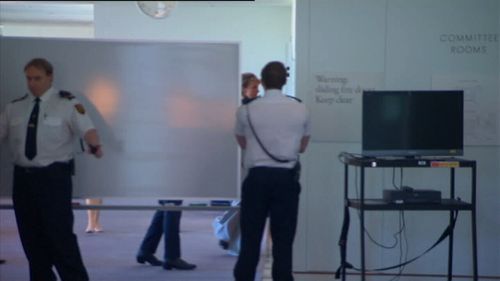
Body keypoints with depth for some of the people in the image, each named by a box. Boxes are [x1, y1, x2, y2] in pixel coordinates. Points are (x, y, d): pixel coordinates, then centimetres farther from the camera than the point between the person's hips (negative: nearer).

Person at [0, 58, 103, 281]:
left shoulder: (66, 103, -3)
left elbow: (87, 129, -16)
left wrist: (95, 146, -37)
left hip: (53, 176, -5)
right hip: (23, 176, 5)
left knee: (60, 233, -8)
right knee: (30, 236, 11)